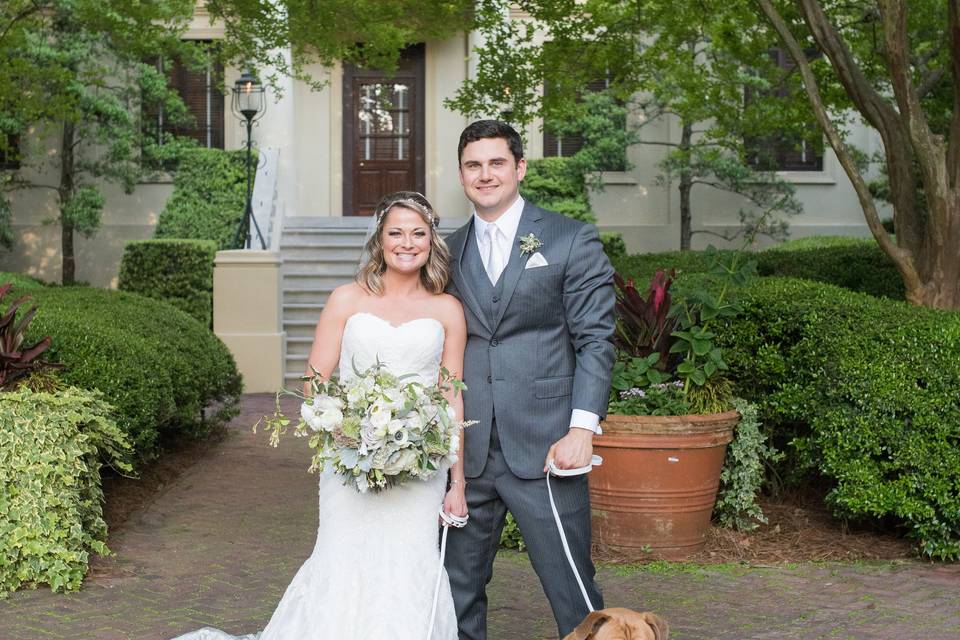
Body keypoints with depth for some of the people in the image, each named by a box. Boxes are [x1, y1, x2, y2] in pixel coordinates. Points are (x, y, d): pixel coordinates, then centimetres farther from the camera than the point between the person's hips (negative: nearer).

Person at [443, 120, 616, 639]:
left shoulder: (571, 240, 0)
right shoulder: (449, 251, 12)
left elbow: (595, 340, -3)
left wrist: (582, 428, -13)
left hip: (544, 448, -4)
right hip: (466, 453, 4)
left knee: (572, 591, 1)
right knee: (458, 591, 12)